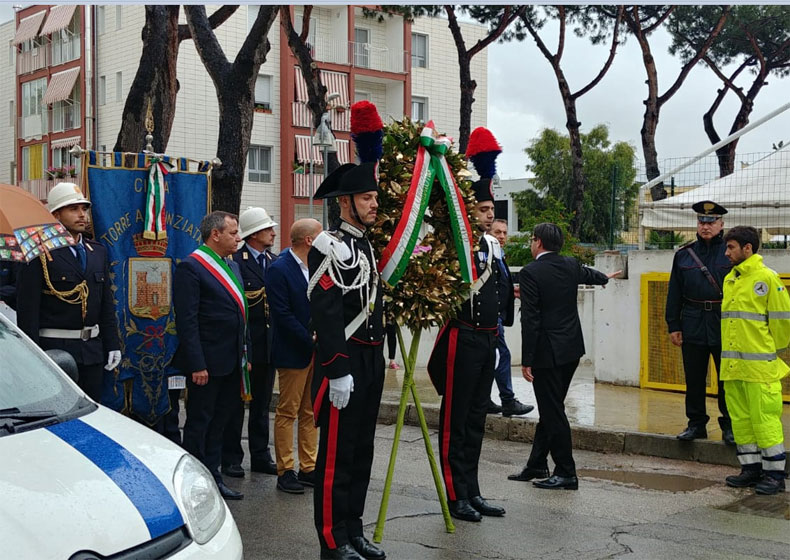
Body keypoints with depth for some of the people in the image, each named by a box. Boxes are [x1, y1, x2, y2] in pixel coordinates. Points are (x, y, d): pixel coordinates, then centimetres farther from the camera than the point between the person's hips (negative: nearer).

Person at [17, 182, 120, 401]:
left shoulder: (98, 251, 13)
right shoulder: (39, 254, -8)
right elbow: (27, 309, -11)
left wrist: (112, 345, 10)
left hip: (93, 350, 6)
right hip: (54, 350, -6)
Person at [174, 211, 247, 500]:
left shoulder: (232, 266, 14)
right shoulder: (191, 267, -13)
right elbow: (186, 320, -17)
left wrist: (244, 353, 15)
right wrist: (197, 365, -21)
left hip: (231, 362, 8)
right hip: (207, 363, -8)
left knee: (219, 422, 15)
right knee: (199, 423, 2)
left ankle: (213, 477, 24)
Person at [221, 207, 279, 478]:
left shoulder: (275, 262, 10)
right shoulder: (234, 261, -11)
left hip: (268, 344, 6)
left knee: (262, 405, 14)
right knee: (236, 403, 4)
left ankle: (260, 456, 23)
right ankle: (231, 458, 13)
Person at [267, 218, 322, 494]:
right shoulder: (279, 270, -13)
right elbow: (283, 315, -17)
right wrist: (311, 340, -17)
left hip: (316, 350, 7)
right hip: (294, 353, -7)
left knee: (310, 412, 11)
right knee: (287, 412, 0)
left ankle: (309, 469, 18)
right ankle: (285, 472, 8)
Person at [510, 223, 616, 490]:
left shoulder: (530, 273, -13)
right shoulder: (571, 265, 7)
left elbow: (530, 319, -17)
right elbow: (588, 274, 32)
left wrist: (526, 360, -14)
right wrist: (605, 277, 57)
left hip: (547, 352, -8)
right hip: (571, 348, 8)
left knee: (552, 411, -2)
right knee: (551, 409, 15)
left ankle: (566, 473, 1)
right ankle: (536, 466, 24)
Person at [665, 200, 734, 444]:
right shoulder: (684, 255, 9)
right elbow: (674, 293, 10)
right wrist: (673, 326, 5)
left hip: (726, 327, -3)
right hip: (693, 327, 3)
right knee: (694, 379, 8)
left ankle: (730, 426, 14)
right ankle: (696, 423, 20)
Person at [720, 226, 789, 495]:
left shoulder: (766, 278, -8)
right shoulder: (730, 279, 14)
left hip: (759, 367, -7)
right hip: (731, 365, 7)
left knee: (765, 419, -3)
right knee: (740, 419, 11)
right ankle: (751, 468, 21)